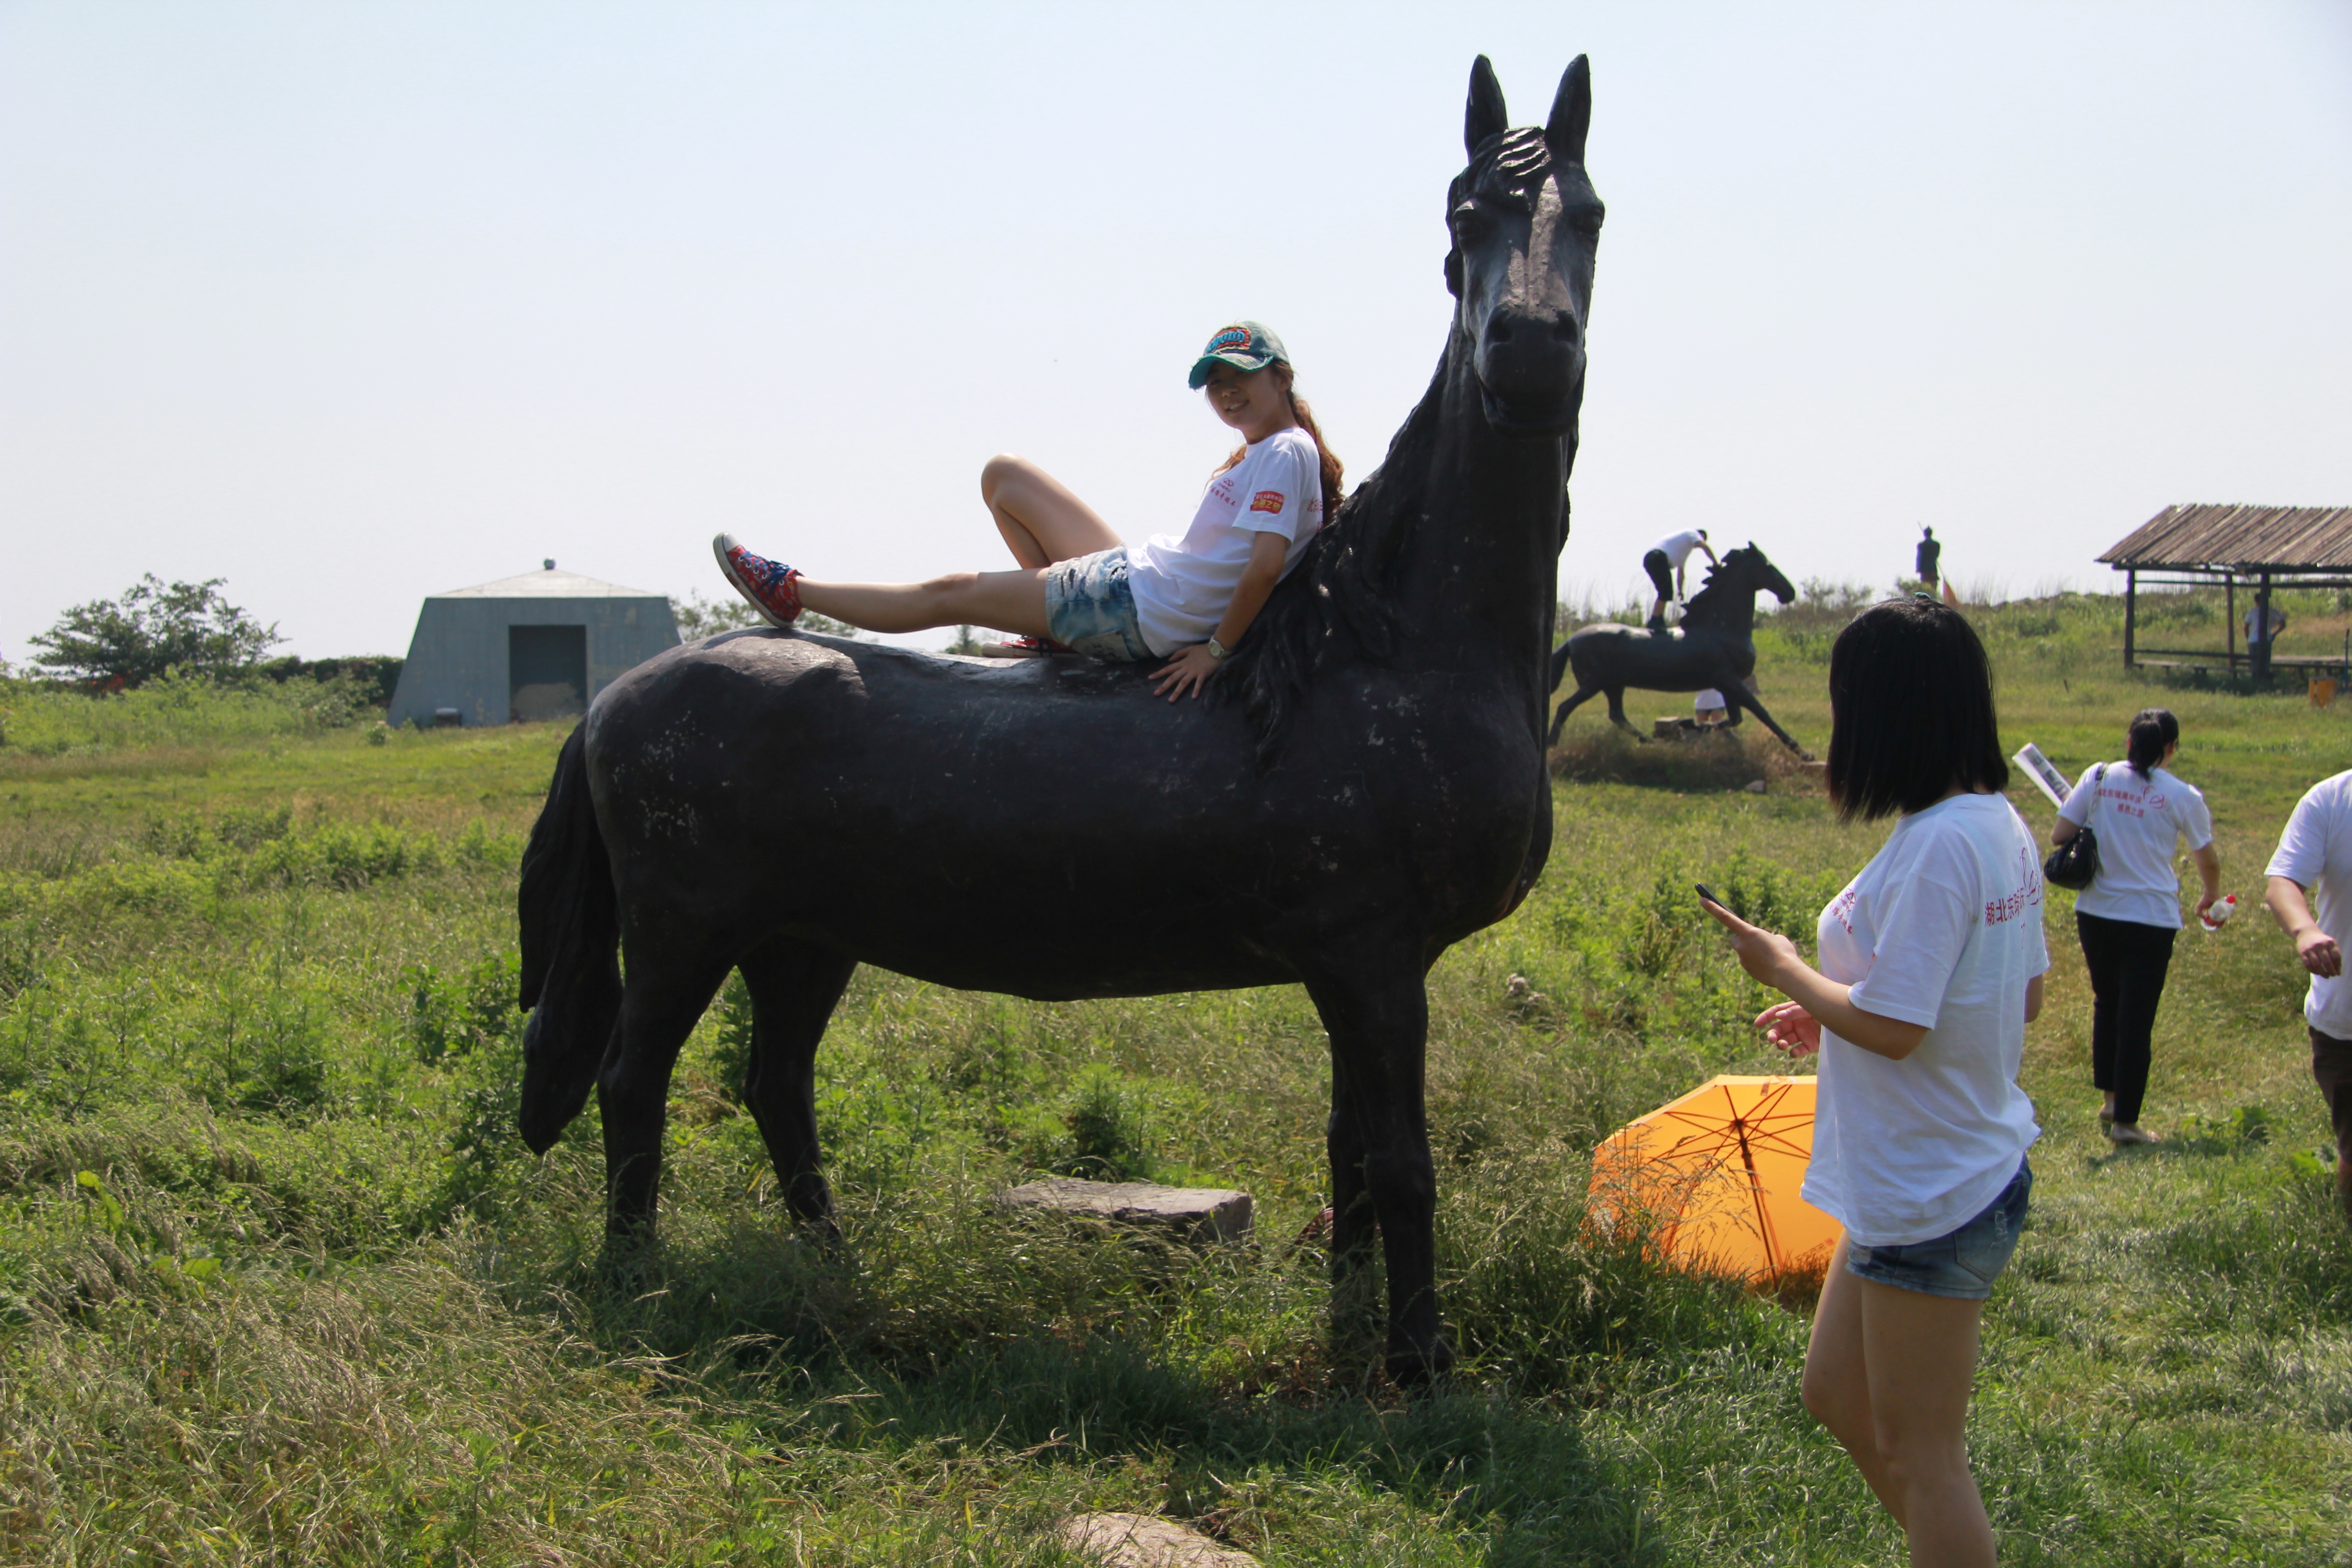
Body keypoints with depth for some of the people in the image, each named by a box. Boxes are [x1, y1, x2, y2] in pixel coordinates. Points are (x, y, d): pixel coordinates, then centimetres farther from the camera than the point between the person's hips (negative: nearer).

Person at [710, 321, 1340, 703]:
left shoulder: (1285, 453, -15)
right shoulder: (1262, 452, 14)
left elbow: (1268, 562, -26)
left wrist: (1216, 649, -22)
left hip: (1142, 612, -10)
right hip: (1135, 573, 10)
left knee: (951, 594, 0)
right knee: (1004, 475, 18)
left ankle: (791, 593, 13)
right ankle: (1063, 626, 14)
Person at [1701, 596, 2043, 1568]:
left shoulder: (1937, 844, -24)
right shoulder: (2000, 824, 5)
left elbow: (1892, 1028, -26)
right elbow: (2024, 996, 14)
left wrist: (1785, 968, -8)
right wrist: (1833, 1011, 12)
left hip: (1930, 1196, -10)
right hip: (1968, 1168, 10)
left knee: (1920, 1450, 4)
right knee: (1837, 1392, 22)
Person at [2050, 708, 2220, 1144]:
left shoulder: (2099, 778, -2)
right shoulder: (2182, 796, -3)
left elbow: (2059, 836, -3)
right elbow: (2208, 860, 10)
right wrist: (2211, 897, 31)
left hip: (2096, 912, 2)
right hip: (2151, 919, -2)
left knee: (2106, 1003, 22)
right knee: (2137, 1020, 4)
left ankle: (2110, 1098, 26)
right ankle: (2125, 1121, 7)